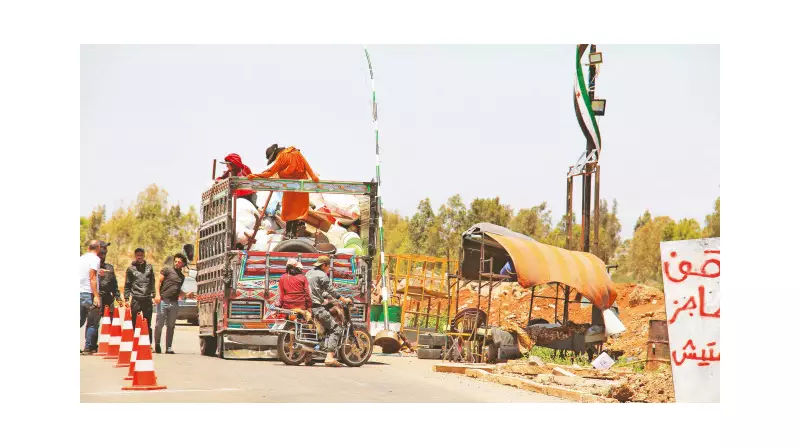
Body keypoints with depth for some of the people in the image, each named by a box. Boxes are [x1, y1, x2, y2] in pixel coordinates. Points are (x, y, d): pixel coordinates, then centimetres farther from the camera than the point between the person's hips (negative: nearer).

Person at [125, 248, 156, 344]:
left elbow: (153, 282, 12)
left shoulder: (149, 267, 11)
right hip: (135, 299, -1)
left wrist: (154, 295, 3)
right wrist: (126, 299, 0)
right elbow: (127, 285, 7)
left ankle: (148, 343, 9)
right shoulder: (131, 268, 7)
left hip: (147, 299, 1)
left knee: (148, 324, 5)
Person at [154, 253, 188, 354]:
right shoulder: (167, 270, 3)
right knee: (159, 324, -2)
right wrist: (157, 294, -15)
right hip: (163, 300, -5)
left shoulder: (182, 276, 20)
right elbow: (158, 281, -3)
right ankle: (157, 345, 10)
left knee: (171, 326, 6)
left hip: (174, 303, 5)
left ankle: (169, 348, 10)